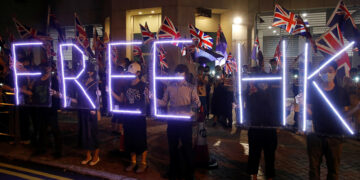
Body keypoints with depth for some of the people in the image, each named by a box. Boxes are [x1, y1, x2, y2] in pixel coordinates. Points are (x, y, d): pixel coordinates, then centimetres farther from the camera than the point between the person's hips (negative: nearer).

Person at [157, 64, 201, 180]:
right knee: (172, 147, 13)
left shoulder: (191, 88, -1)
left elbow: (197, 103, -9)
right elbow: (164, 102, 4)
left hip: (185, 121, -3)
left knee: (187, 147, 4)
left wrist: (197, 104, -31)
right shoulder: (170, 87, 5)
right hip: (172, 121, 3)